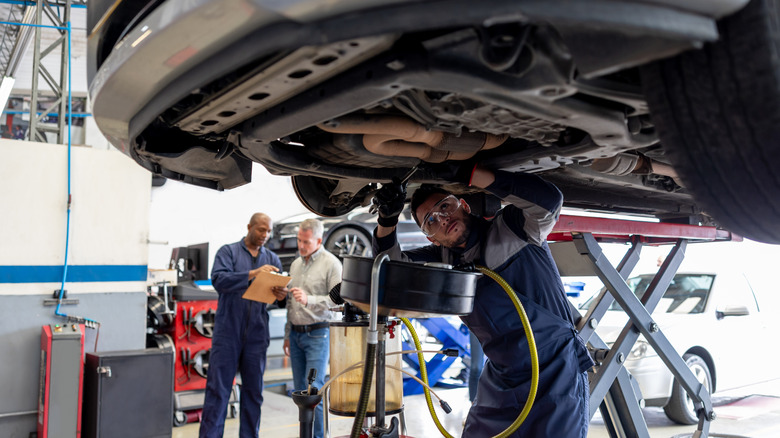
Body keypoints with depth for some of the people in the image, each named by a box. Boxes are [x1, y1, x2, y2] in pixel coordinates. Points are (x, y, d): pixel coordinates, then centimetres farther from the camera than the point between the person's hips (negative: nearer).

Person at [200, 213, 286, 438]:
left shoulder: (272, 259, 13)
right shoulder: (228, 252, 3)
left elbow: (280, 291, 11)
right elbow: (218, 279, -13)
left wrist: (280, 295, -13)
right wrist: (252, 273, -22)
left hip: (257, 335, 3)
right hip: (227, 332, -3)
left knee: (253, 390, 9)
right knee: (218, 388, -1)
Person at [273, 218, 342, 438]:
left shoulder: (331, 263, -8)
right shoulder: (296, 264, 14)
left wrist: (308, 300, -25)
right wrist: (287, 335, 20)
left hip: (317, 334, -7)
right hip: (296, 334, 7)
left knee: (313, 389, -8)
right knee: (300, 389, 10)